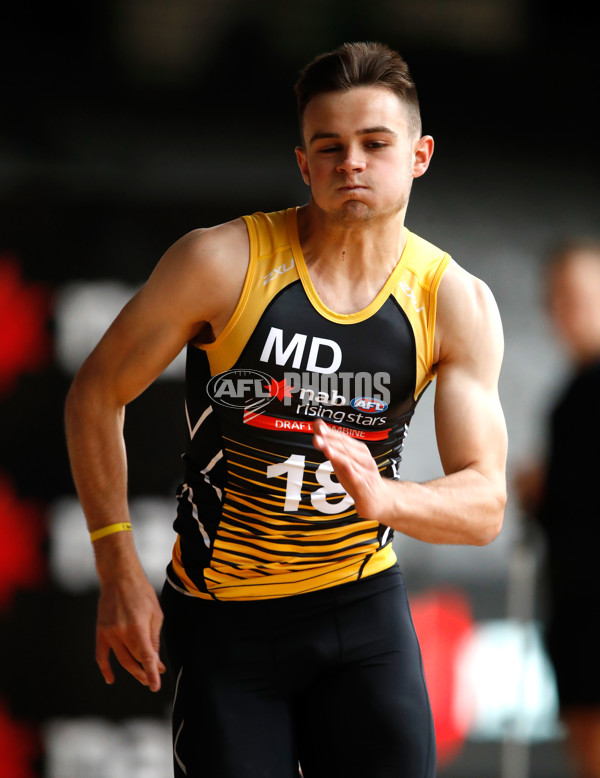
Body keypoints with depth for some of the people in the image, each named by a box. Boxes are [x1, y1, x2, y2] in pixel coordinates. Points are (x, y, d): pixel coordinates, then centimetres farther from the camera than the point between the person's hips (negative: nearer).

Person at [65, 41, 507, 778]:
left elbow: (484, 503, -9)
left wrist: (383, 498, -32)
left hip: (363, 608, 2)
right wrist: (119, 568, -9)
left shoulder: (455, 303, -6)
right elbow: (96, 394, -4)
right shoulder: (222, 263, -14)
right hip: (223, 622, -2)